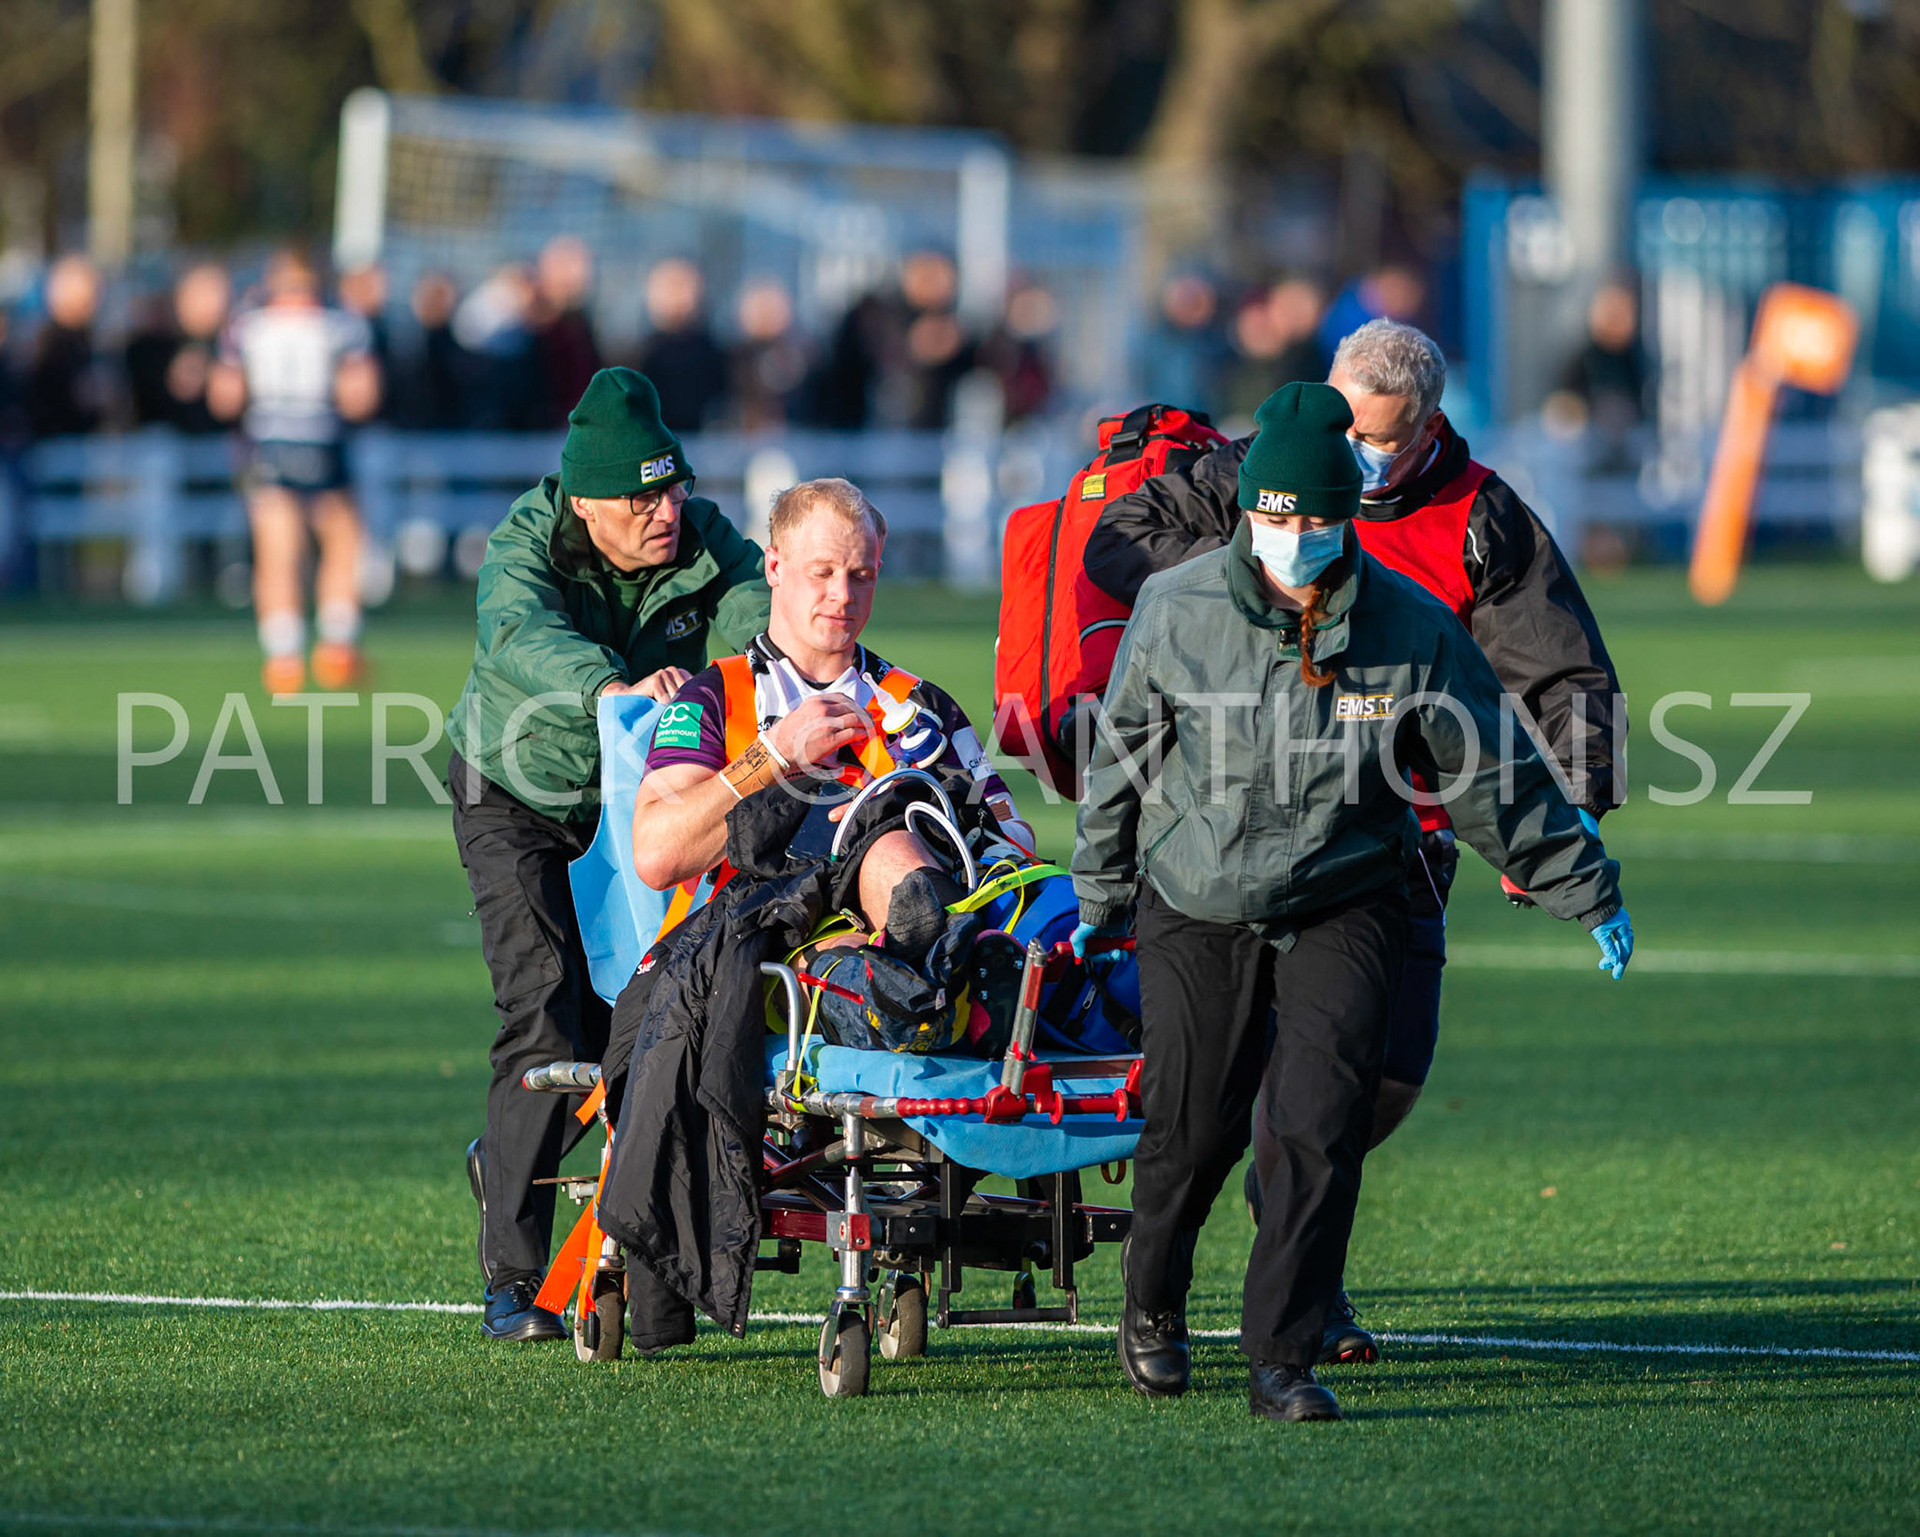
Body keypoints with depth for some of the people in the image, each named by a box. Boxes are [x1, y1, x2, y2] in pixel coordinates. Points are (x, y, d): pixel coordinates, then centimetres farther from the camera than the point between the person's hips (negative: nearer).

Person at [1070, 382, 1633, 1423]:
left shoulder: (1413, 631, -10)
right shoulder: (1177, 612, -10)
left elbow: (1493, 779, 2)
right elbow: (1121, 759, 5)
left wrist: (1584, 891, 7)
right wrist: (1099, 896, 12)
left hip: (1342, 907, 0)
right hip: (1197, 907, 0)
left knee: (1320, 1129, -14)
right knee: (1191, 1130, 4)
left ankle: (1282, 1358, -6)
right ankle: (1152, 1305, 33)